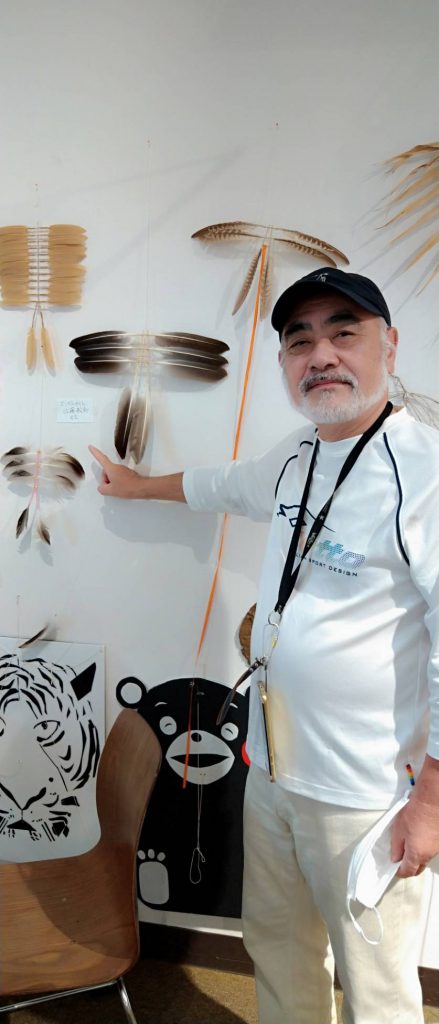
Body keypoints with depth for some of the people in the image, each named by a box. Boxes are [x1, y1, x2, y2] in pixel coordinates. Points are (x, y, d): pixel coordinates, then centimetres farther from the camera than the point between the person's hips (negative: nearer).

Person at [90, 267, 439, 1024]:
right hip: (271, 765, 7)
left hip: (364, 792, -7)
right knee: (277, 942, 25)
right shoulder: (298, 454, 4)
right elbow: (228, 484, 25)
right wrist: (140, 485, 38)